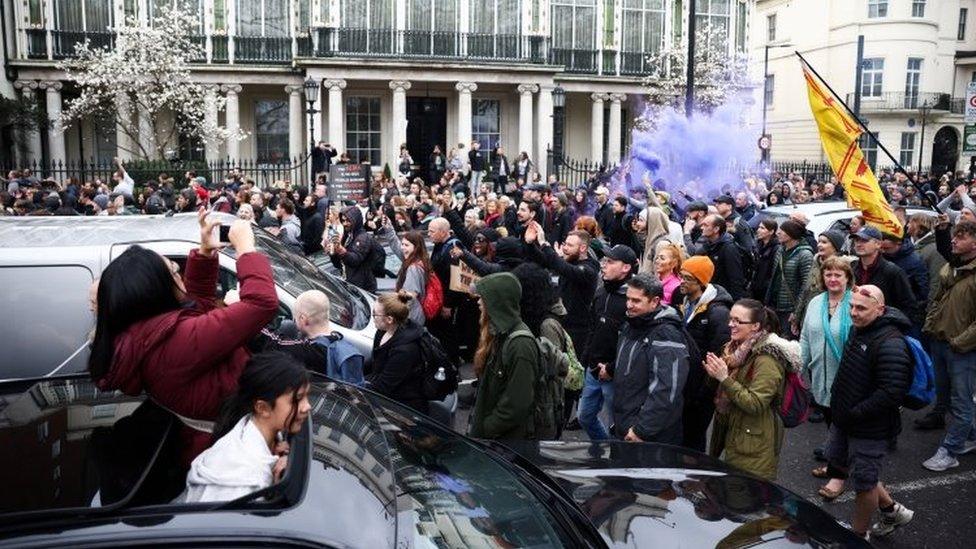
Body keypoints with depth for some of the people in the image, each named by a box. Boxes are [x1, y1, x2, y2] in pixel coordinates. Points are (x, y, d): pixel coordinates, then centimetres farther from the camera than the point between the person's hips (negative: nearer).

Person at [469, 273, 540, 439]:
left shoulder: (521, 344, -24)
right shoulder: (498, 333, 4)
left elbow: (518, 404, -24)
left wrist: (487, 428, -15)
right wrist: (477, 416, 6)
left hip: (509, 434, -8)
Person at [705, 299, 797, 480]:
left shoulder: (766, 360, -19)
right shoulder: (738, 349, 7)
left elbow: (755, 404, -24)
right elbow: (725, 394, 20)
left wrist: (724, 378, -27)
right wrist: (715, 374, -2)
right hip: (734, 438, 8)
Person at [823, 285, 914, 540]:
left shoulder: (890, 344, -26)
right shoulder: (858, 330, 4)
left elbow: (892, 392, -31)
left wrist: (855, 413, -24)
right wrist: (839, 404, 11)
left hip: (869, 429, -10)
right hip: (843, 421, 10)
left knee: (864, 481, 8)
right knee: (839, 462, 24)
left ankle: (858, 535, 29)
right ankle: (892, 511, 41)